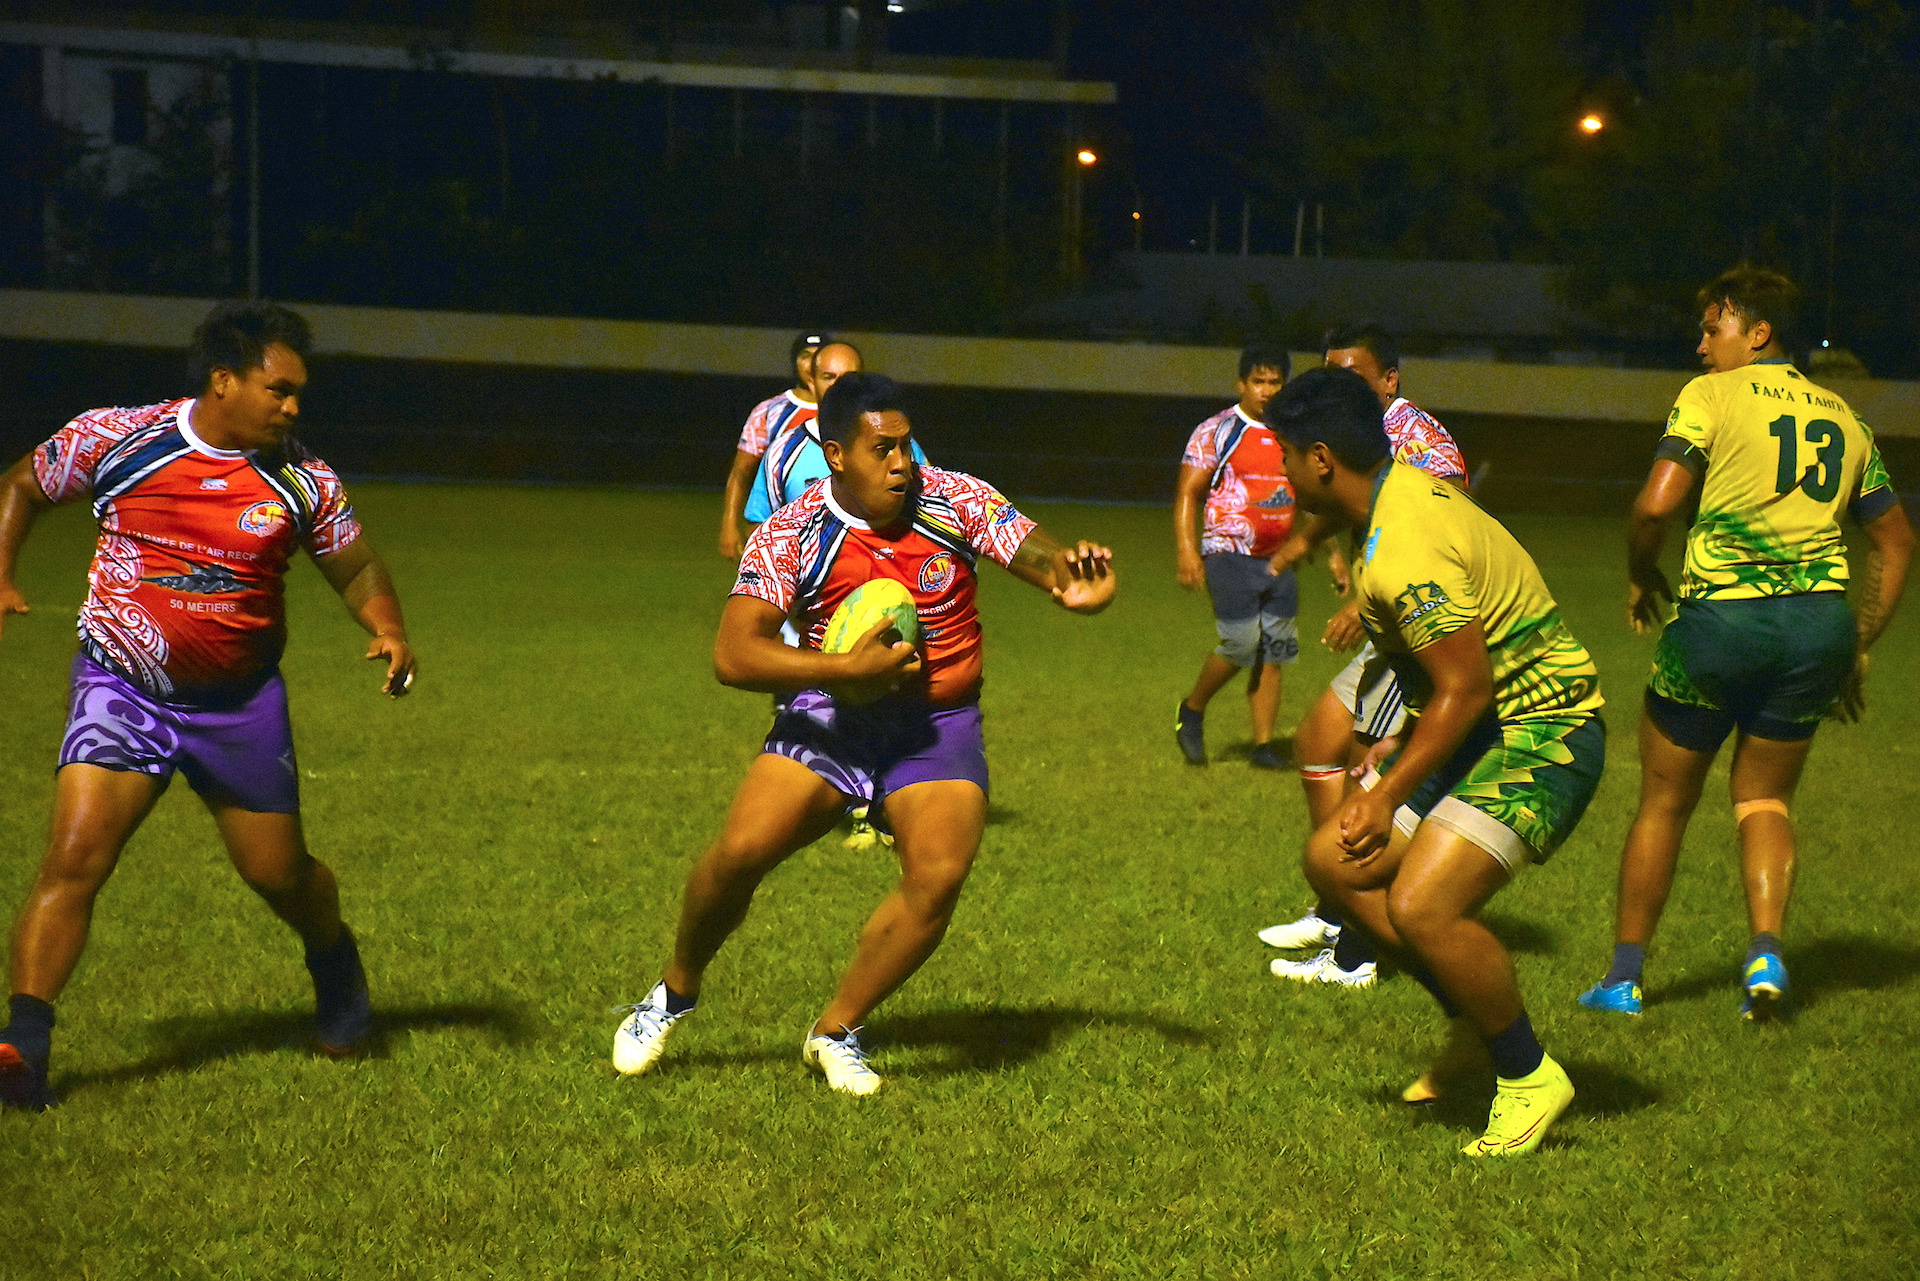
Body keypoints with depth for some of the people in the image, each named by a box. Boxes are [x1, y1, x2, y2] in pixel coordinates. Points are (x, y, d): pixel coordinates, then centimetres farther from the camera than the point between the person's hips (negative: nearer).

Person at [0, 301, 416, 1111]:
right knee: (73, 858, -18)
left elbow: (355, 567, 11)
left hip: (240, 703, 2)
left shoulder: (301, 482, -3)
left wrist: (389, 632, -8)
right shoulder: (115, 439, -8)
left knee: (278, 873, 12)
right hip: (122, 691, -2)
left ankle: (336, 966, 45)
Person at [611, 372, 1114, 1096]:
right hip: (833, 716, -1)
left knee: (939, 877, -20)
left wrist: (1073, 581, -38)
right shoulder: (789, 537, -14)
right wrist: (847, 669, -31)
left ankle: (836, 1032, 1)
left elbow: (1035, 554, -13)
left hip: (939, 725, 1)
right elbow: (732, 656, -22)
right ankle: (674, 995, 14)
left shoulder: (954, 501, -9)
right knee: (739, 853, -16)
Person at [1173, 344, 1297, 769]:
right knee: (1242, 642, -16)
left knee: (1272, 653, 2)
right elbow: (1187, 492, -6)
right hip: (1229, 554, -5)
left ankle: (1264, 745, 7)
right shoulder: (1217, 432, -3)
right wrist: (1186, 551, -17)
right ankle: (1192, 710, 7)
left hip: (1278, 559, 5)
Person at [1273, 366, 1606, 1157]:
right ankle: (1476, 1024, 20)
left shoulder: (1403, 552, -26)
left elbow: (1466, 689, -25)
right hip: (1489, 731, 11)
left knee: (1421, 907, -23)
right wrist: (1403, 748, 22)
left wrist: (1392, 793, -18)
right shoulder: (1410, 489, 7)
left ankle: (1529, 1078, -4)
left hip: (1540, 738, -11)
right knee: (1334, 863, 8)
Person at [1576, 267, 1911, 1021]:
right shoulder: (1841, 419, 15)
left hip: (1721, 616, -4)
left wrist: (1641, 578, 4)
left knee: (1664, 802, 11)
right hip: (1819, 620, 4)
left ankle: (1624, 975, 17)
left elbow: (1656, 506, -14)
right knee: (1764, 797, 20)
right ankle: (1766, 950, -2)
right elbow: (1897, 542, 18)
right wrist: (1858, 648, 20)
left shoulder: (1710, 397, -2)